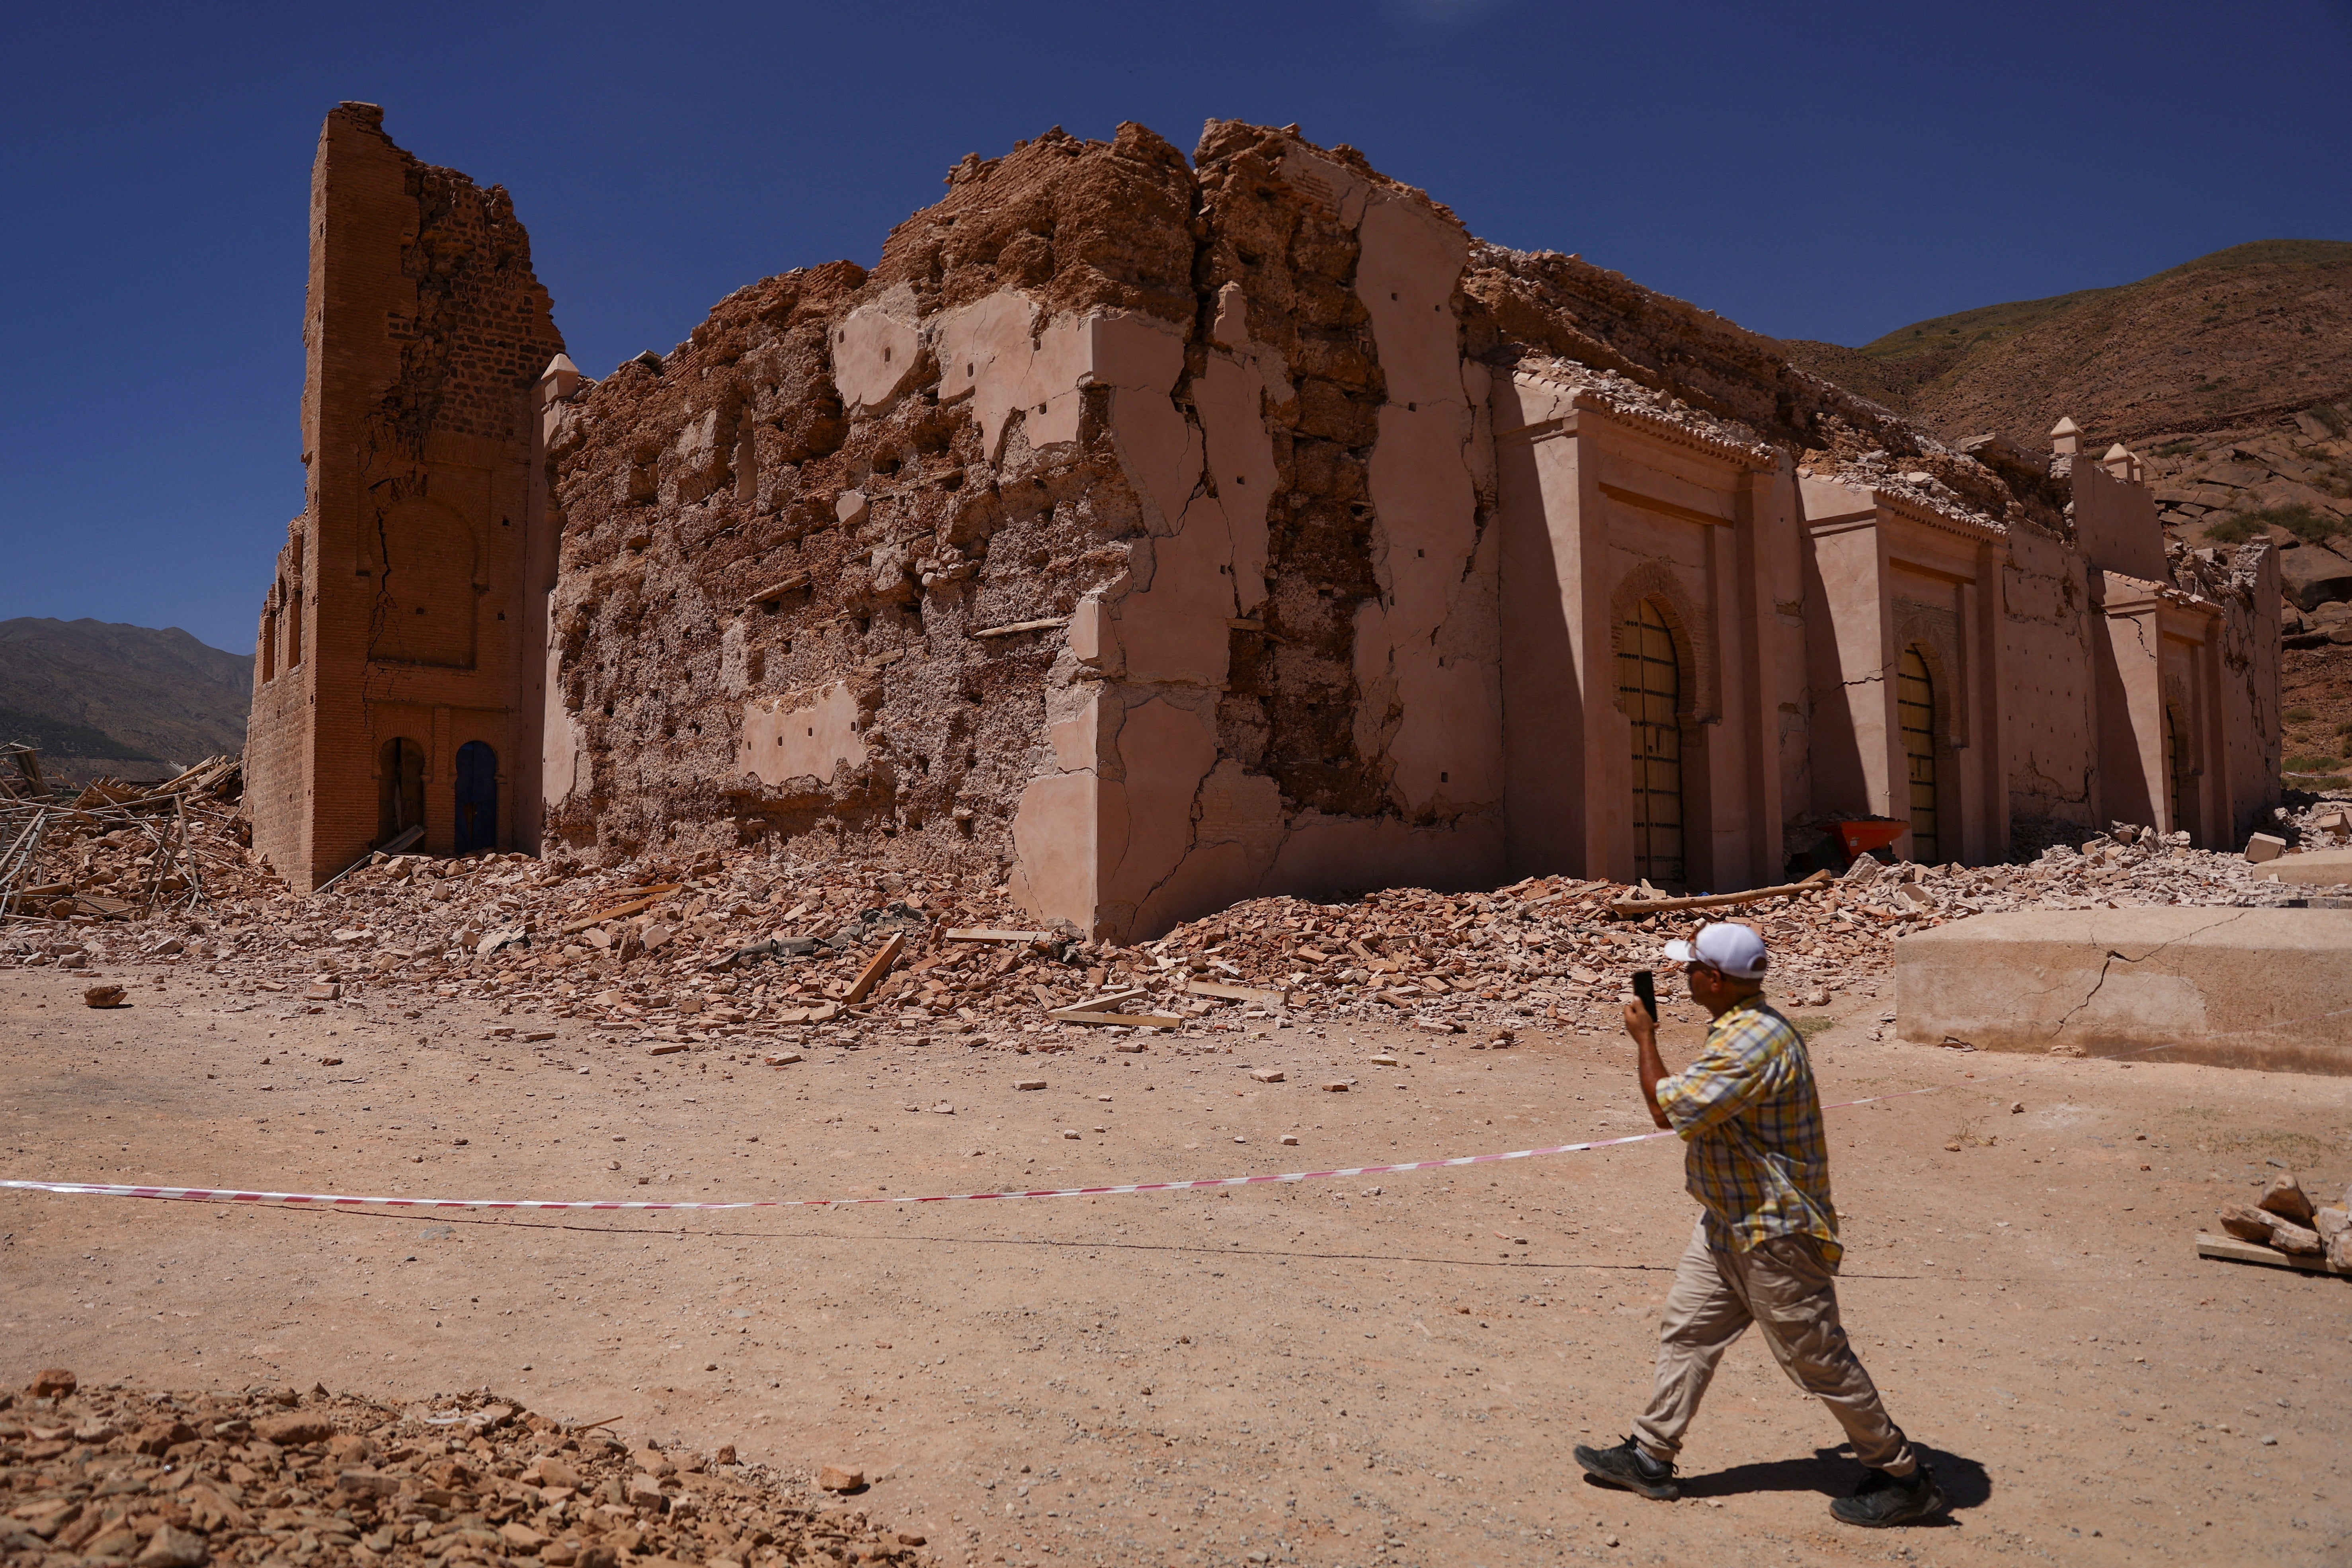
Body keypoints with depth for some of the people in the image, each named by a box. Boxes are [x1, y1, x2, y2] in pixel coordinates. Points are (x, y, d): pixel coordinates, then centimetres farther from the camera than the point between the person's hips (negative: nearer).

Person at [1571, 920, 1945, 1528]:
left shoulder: (1752, 1044, -28)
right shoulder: (1749, 1026, 7)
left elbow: (1668, 1109, -23)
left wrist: (1644, 1038, -12)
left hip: (1773, 1234, -10)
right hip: (1729, 1222, 10)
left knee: (1818, 1359, 3)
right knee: (1685, 1333, 13)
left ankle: (1903, 1477, 19)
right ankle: (1651, 1457, 22)